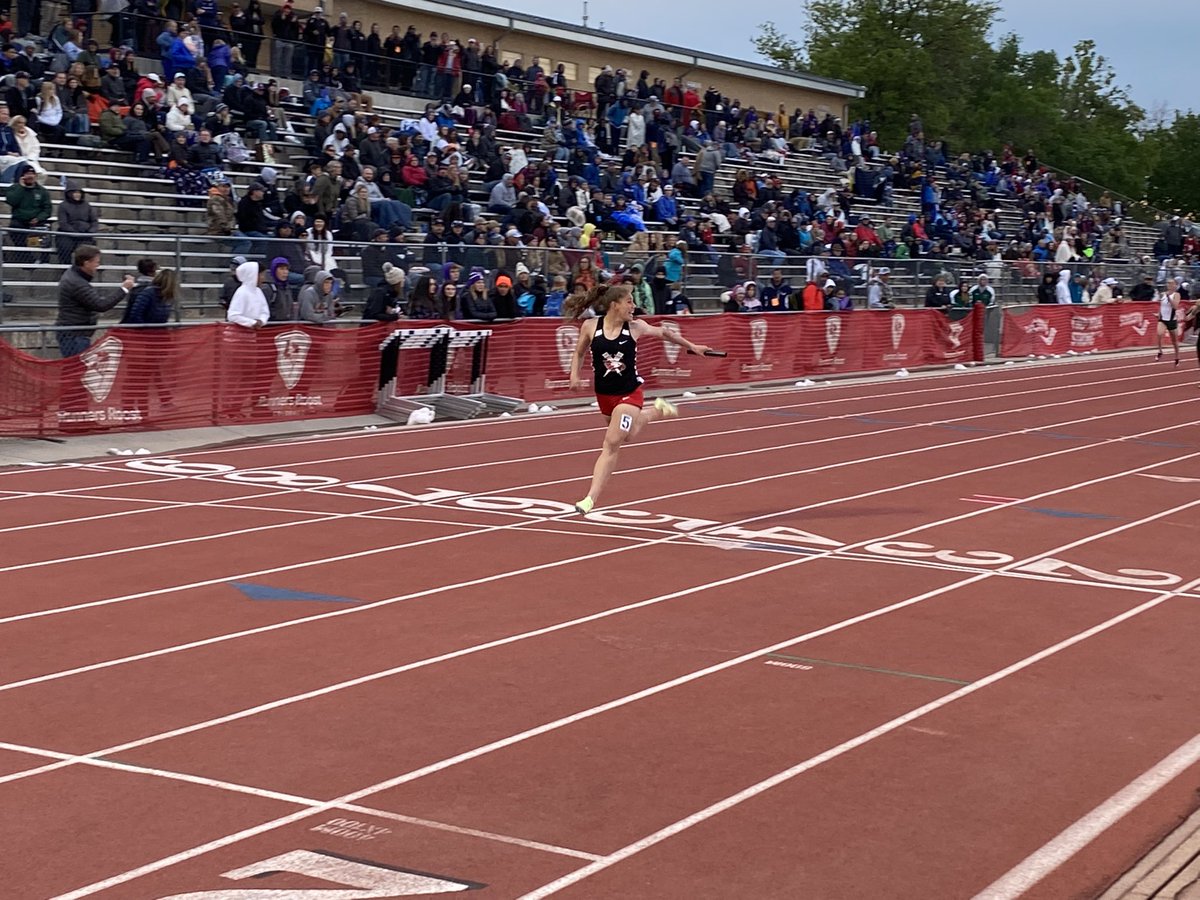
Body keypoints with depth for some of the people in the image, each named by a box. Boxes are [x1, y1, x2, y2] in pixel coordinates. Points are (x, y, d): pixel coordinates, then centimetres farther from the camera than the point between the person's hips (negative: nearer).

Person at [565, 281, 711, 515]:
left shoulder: (635, 327, -8)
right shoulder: (590, 327, -9)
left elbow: (664, 333, 9)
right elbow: (579, 354, 7)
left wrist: (691, 346, 16)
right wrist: (574, 376, -10)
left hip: (629, 393, -3)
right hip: (604, 395, 3)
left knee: (612, 444, -13)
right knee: (627, 435, 25)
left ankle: (591, 498, -13)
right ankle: (656, 410, 54)